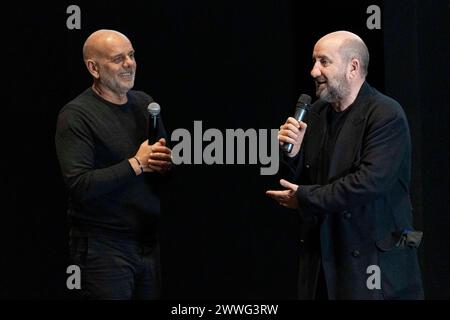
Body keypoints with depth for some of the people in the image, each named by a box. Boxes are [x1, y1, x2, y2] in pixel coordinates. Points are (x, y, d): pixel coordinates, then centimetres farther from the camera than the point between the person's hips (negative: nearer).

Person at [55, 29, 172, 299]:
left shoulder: (145, 103, 11)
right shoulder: (76, 115, -10)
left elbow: (166, 156, 20)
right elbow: (80, 185, -19)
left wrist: (167, 162, -4)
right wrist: (137, 164, -16)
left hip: (150, 240, 6)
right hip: (104, 245, -6)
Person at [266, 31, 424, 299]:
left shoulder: (387, 115, -12)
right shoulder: (317, 113, 9)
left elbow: (369, 183, -23)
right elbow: (293, 185, 13)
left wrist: (305, 197, -14)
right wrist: (292, 153, -9)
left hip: (375, 259, -6)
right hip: (321, 256, 6)